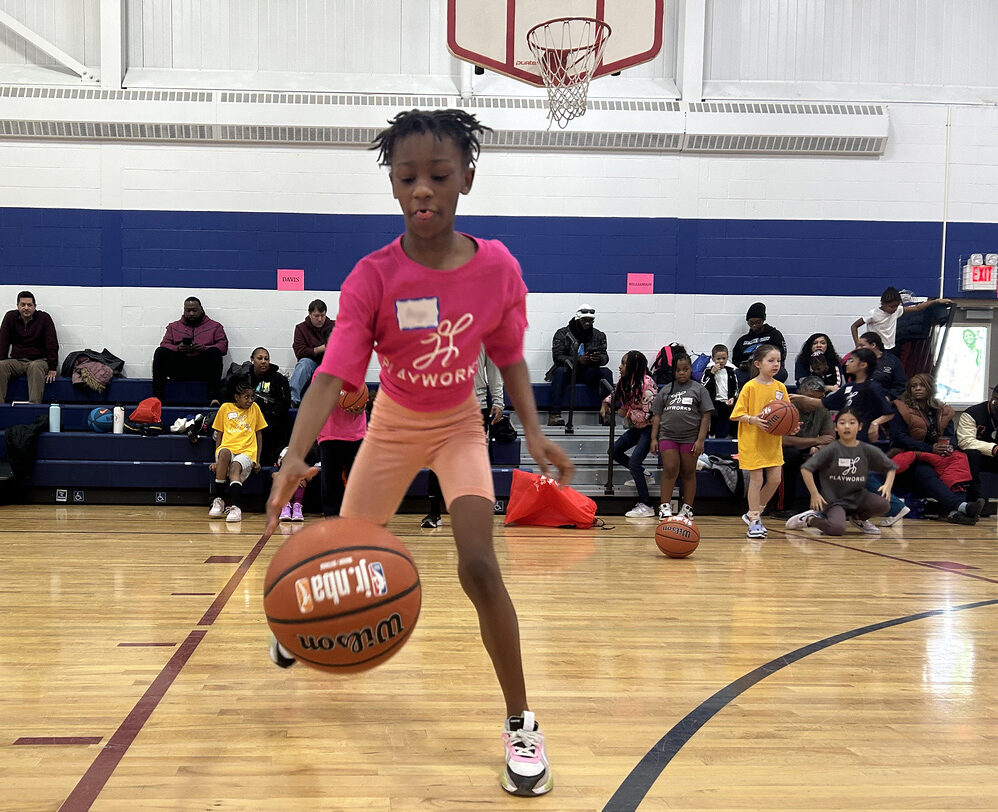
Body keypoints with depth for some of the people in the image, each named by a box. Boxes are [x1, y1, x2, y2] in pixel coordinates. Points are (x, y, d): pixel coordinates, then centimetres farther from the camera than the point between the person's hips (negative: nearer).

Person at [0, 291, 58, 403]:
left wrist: (52, 369, -12)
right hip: (16, 360, 3)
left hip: (38, 360, -3)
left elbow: (52, 344, -4)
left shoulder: (44, 318, -1)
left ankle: (34, 406, -46)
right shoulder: (10, 317, 7)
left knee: (35, 367, -36)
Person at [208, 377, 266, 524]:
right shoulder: (225, 408, 12)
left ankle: (235, 507, -48)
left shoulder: (254, 408, 13)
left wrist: (257, 460, 7)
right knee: (225, 453, -36)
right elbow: (219, 434, 15)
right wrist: (216, 460, 6)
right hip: (227, 447, 0)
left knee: (235, 467, -34)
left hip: (247, 452, 0)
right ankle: (218, 500, -29)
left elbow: (259, 435, 17)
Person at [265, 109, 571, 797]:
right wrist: (294, 457, -47)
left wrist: (534, 431, -12)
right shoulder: (373, 277, -23)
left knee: (479, 565, -19)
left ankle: (521, 723, -2)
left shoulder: (497, 267, -18)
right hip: (394, 425, 1)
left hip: (459, 425, 0)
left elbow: (509, 357, -2)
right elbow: (333, 376, -32)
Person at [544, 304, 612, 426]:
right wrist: (578, 360, -30)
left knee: (606, 372, -24)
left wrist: (599, 359, -27)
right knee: (560, 371, -35)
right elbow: (557, 356, -13)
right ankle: (553, 415, -44)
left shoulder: (598, 336, 10)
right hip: (568, 371, -3)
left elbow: (605, 357, 0)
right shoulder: (562, 333, -1)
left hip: (588, 373, 3)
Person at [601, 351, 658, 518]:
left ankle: (646, 506, -12)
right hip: (636, 427, 9)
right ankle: (640, 474, 27)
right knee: (615, 451, 9)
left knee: (634, 462, -17)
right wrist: (605, 404, 4)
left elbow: (649, 413, -24)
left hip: (649, 427, -9)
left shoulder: (646, 383, -23)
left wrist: (627, 413, -15)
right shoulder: (624, 382, 2)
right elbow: (615, 395, 23)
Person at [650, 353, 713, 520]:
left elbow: (706, 416, 1)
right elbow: (657, 415, 12)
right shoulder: (666, 390, 12)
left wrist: (700, 440, -6)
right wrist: (654, 438, 4)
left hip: (690, 437, -1)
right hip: (667, 436, 1)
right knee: (670, 470, -6)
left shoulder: (699, 389, 6)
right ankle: (665, 507, -2)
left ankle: (687, 508, 14)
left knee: (688, 472, 6)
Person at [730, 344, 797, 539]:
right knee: (756, 479, -2)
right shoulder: (750, 387, -8)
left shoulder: (780, 387, 6)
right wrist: (753, 419, -27)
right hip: (752, 440, -5)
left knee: (775, 479, 4)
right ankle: (754, 521, 8)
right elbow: (738, 414, -9)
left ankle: (753, 513, 23)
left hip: (773, 441, 5)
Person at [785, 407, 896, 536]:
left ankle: (859, 518, 10)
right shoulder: (831, 449, -10)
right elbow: (806, 469, -14)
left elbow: (890, 467, 11)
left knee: (883, 504, -23)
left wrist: (888, 485, -7)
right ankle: (810, 518, 2)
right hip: (833, 499, -4)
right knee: (837, 529, -31)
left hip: (858, 496, 5)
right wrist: (814, 494, -18)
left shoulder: (867, 450, 0)